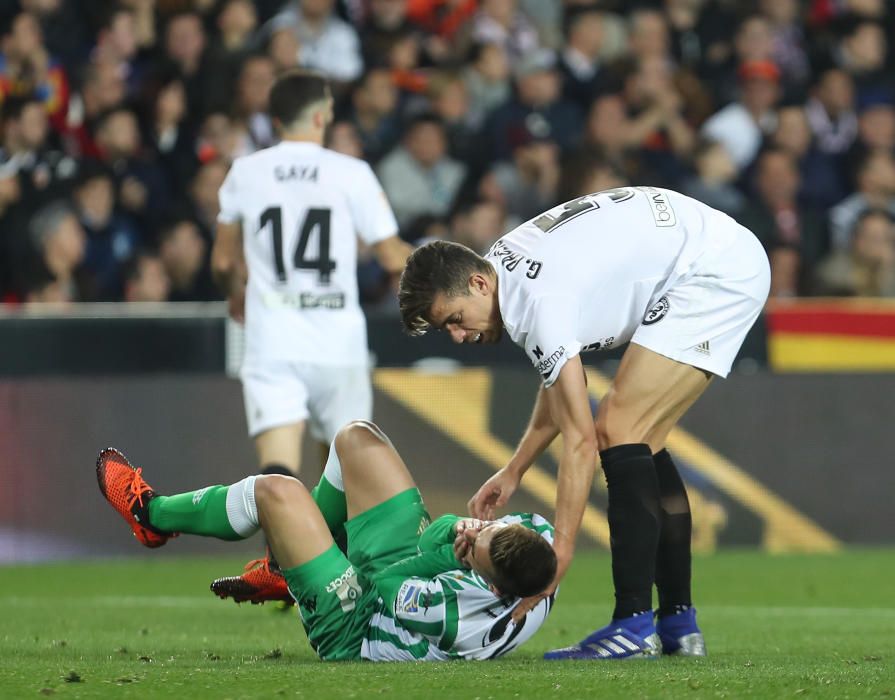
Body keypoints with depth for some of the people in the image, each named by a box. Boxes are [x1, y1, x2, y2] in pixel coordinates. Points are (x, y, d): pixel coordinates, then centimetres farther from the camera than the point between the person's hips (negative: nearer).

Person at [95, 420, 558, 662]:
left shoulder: (468, 613, -48)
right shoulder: (541, 586, -29)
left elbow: (395, 592, -29)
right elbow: (538, 525, -6)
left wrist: (450, 542, -22)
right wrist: (482, 527, -21)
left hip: (350, 631, -7)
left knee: (276, 492, -1)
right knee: (356, 438, 6)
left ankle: (152, 515, 33)